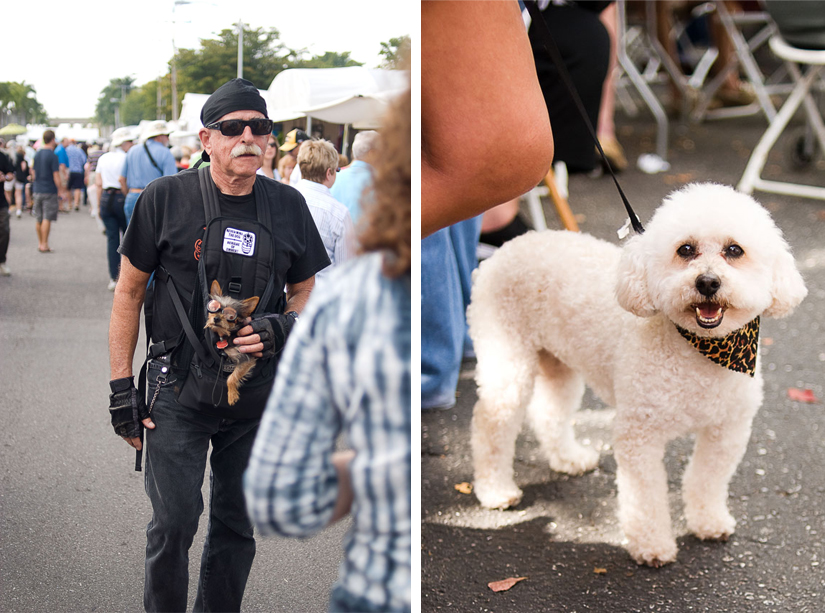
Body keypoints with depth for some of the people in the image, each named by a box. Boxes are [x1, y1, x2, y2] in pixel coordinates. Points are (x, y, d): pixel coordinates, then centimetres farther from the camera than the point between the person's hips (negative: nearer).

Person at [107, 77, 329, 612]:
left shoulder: (287, 205, 2)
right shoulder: (165, 198, -6)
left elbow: (306, 290, 13)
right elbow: (129, 291, 0)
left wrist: (283, 327, -11)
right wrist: (121, 384, -3)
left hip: (257, 392, 3)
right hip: (179, 388, -3)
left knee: (237, 527, 12)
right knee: (174, 523, -4)